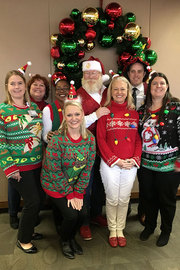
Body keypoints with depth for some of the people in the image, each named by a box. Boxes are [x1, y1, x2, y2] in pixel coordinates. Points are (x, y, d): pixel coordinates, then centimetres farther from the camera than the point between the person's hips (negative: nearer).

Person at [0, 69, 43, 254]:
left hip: (37, 163, 5)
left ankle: (28, 230, 41)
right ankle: (23, 240, 24)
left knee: (35, 199, 15)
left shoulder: (34, 107, 7)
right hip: (18, 166, -5)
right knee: (32, 201, -1)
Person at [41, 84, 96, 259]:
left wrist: (78, 193, -8)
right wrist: (70, 193, -14)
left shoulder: (89, 138, -10)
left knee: (82, 212, -3)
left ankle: (72, 237, 32)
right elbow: (55, 171, -20)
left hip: (76, 184, 4)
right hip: (55, 185, -4)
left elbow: (88, 167, -5)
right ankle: (64, 241, 26)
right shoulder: (56, 140, -24)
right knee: (71, 215, -10)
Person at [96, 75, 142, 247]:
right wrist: (115, 160, -12)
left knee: (124, 199, 14)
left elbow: (138, 139, 6)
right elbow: (100, 139, -7)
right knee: (112, 199, 10)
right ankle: (112, 231, 31)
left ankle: (120, 230, 34)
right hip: (109, 164, -2)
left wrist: (135, 159, -8)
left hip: (130, 165, 3)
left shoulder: (134, 113, 6)